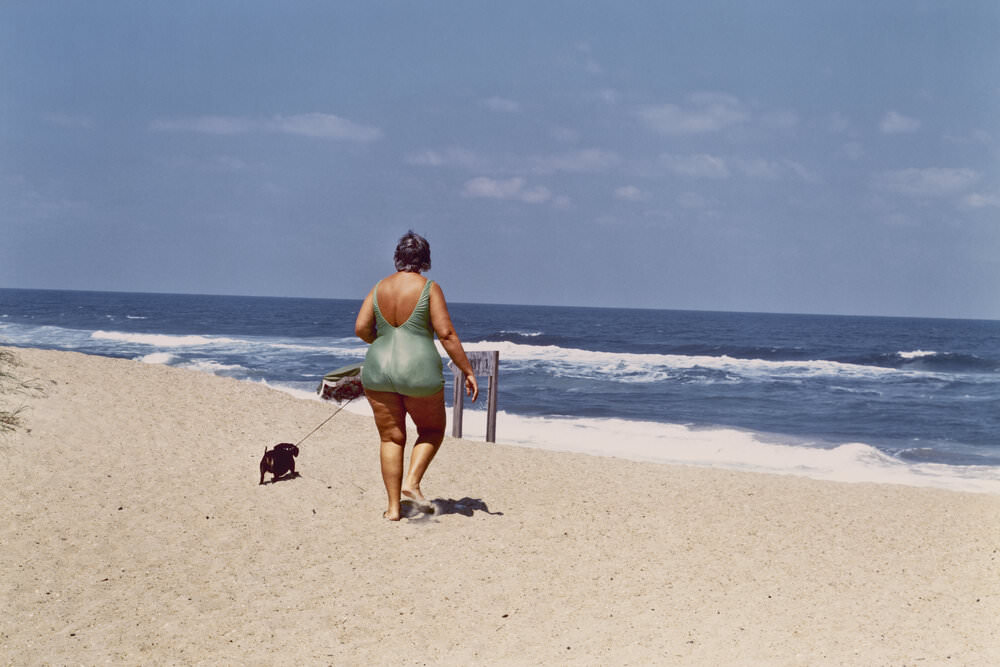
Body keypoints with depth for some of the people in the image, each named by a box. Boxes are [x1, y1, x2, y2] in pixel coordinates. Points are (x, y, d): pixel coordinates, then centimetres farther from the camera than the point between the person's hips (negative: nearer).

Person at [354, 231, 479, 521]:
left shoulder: (380, 288, 6)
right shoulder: (428, 288, -6)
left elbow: (361, 328, 1)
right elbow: (446, 334, -10)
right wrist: (468, 371, -5)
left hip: (379, 369, 4)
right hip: (418, 371, -3)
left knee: (391, 438, 10)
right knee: (432, 430, 18)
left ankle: (393, 507, 6)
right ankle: (412, 482, -2)